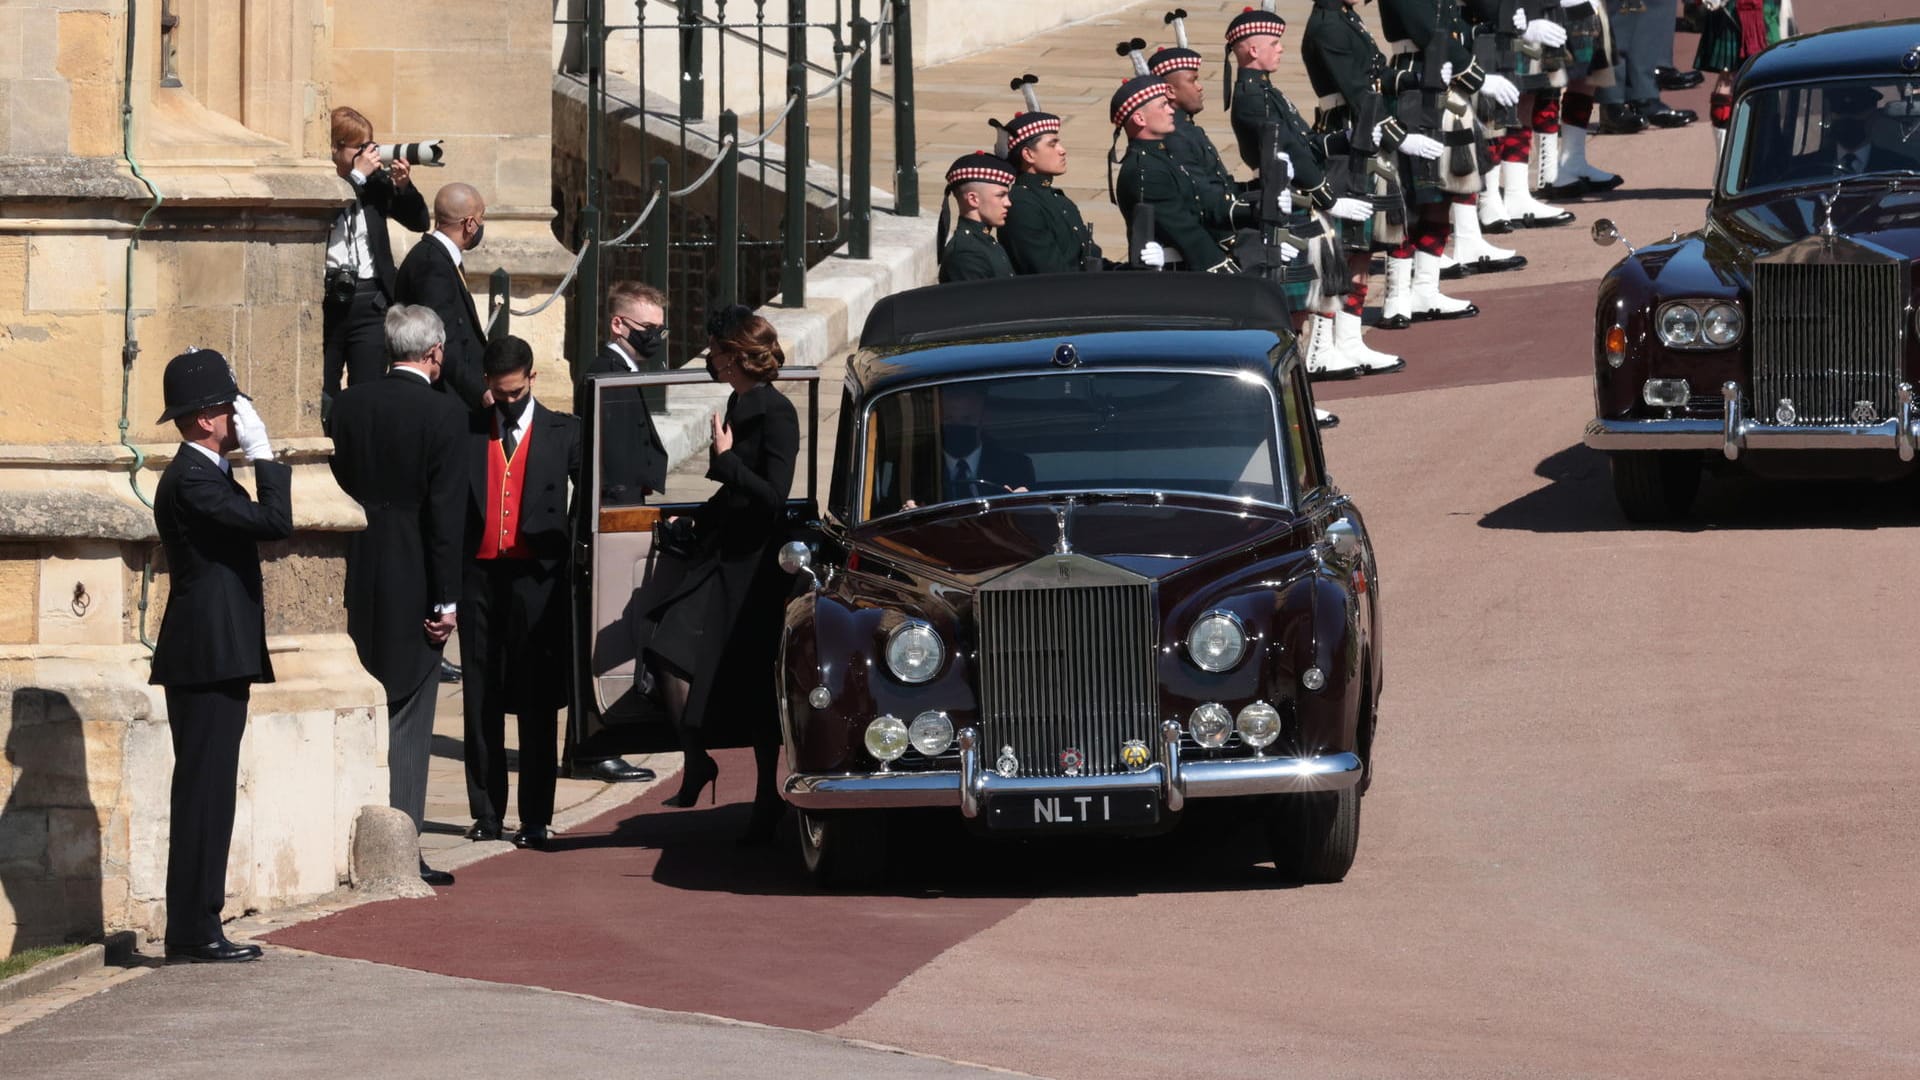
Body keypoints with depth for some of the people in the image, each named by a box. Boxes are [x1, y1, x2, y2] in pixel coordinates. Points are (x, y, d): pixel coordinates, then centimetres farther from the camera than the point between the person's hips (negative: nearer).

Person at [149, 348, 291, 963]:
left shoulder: (201, 475, 18)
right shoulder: (191, 480, -15)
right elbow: (275, 522, -21)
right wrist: (263, 454, -15)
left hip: (216, 661, 11)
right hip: (207, 659, -11)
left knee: (208, 795, 10)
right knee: (204, 793, -9)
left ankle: (198, 928, 12)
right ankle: (193, 933, -9)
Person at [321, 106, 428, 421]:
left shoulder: (375, 181, 8)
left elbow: (419, 221, 12)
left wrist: (404, 186, -6)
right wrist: (358, 176, -17)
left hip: (369, 299, 4)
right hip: (326, 298, -4)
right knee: (322, 398, 2)